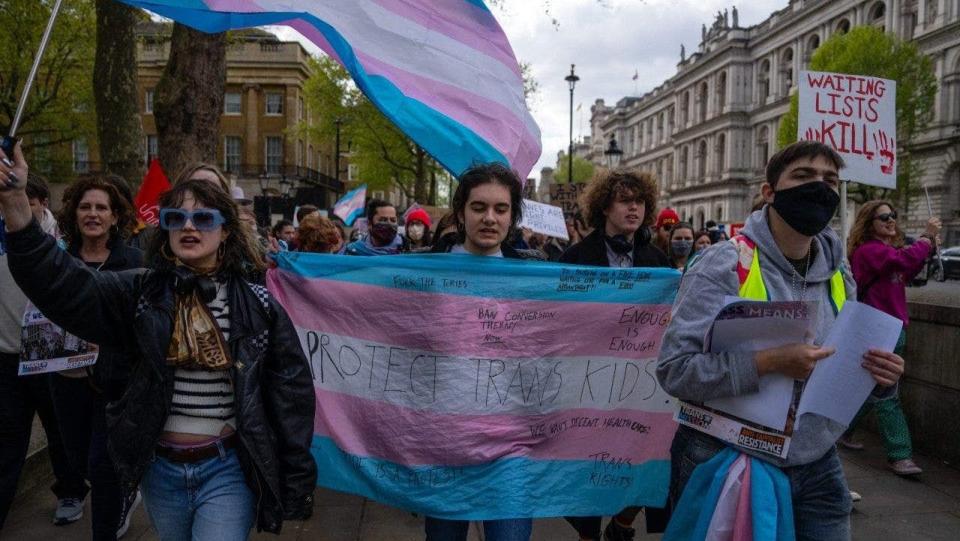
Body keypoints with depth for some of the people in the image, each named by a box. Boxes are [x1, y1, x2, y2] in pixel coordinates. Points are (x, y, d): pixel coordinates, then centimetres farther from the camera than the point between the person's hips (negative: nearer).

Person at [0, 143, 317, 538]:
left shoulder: (257, 304, -5)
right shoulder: (142, 292, 0)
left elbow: (291, 391, -3)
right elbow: (64, 289, -18)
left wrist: (297, 481, -3)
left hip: (227, 470, -3)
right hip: (161, 469, 3)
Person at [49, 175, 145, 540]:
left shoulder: (133, 261, -6)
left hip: (116, 375, -4)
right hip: (68, 376, 5)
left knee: (102, 462, 1)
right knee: (78, 456, 18)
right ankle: (125, 495, 46)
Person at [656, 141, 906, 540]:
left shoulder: (839, 277, 5)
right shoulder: (725, 265, -16)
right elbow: (673, 369, -23)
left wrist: (879, 378, -8)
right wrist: (768, 362, -31)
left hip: (818, 469, 6)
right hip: (727, 466, -5)